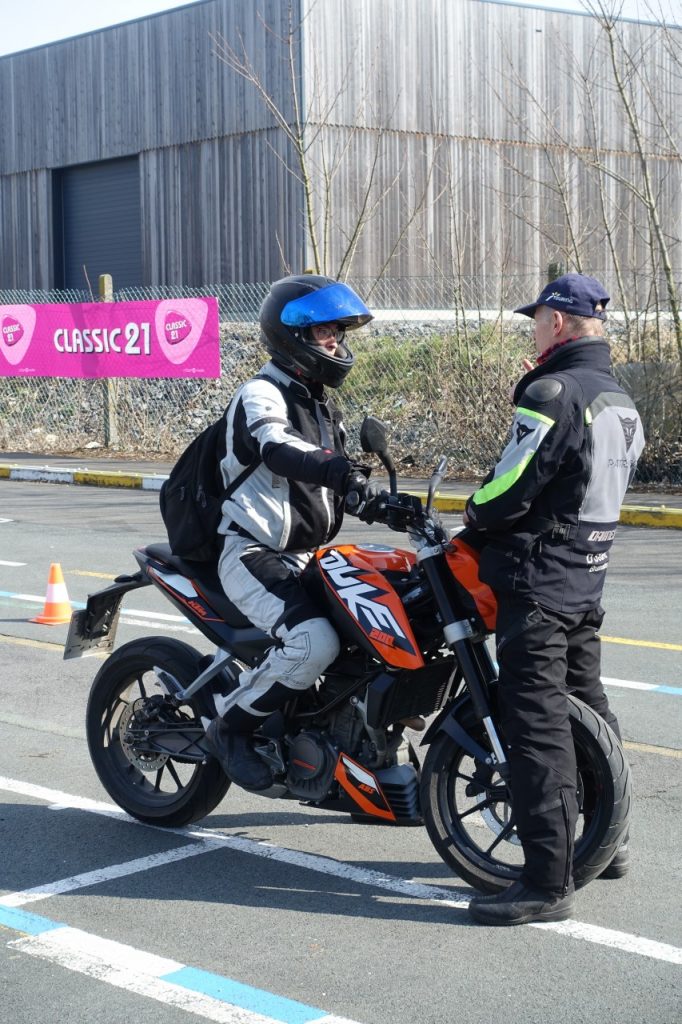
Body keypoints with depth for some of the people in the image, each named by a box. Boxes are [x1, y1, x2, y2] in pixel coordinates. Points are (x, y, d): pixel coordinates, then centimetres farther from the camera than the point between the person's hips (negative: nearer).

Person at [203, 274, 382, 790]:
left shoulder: (321, 404, 18)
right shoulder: (262, 394, -12)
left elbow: (341, 485, 23)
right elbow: (279, 451, -34)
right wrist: (337, 469, -51)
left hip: (304, 556, 9)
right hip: (253, 555, -9)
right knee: (313, 641, -30)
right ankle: (231, 728, -10)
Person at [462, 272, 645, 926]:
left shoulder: (552, 393, -18)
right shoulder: (621, 403, 11)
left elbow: (510, 489, -19)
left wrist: (474, 515, 2)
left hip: (537, 584, -10)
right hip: (588, 579, 10)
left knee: (536, 725, -8)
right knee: (586, 707, 20)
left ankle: (547, 882, -7)